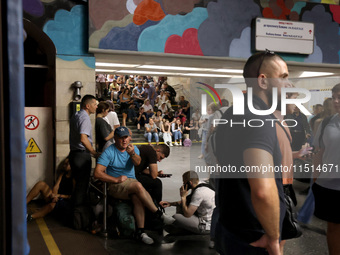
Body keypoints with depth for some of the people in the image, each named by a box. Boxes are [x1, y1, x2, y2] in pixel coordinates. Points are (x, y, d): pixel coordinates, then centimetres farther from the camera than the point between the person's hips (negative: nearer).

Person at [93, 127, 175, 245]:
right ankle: (158, 214, -22)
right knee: (138, 186, -33)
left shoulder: (133, 148, 8)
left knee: (137, 197, -31)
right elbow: (97, 173, -12)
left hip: (132, 181, 4)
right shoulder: (109, 152, -6)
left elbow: (138, 162, -14)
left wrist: (132, 154, -36)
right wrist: (116, 179, -16)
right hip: (115, 186, -4)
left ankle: (140, 231, -28)